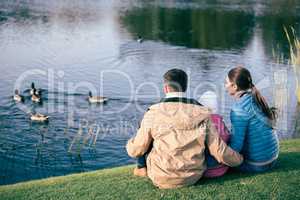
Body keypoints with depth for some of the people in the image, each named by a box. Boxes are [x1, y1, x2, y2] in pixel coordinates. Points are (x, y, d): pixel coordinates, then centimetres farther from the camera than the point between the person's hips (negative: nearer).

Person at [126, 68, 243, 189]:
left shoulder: (153, 113, -14)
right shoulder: (202, 114, -9)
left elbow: (135, 151, -5)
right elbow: (220, 151, -7)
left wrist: (130, 144, 19)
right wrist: (239, 160, 13)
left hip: (162, 179, -3)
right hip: (194, 177, 3)